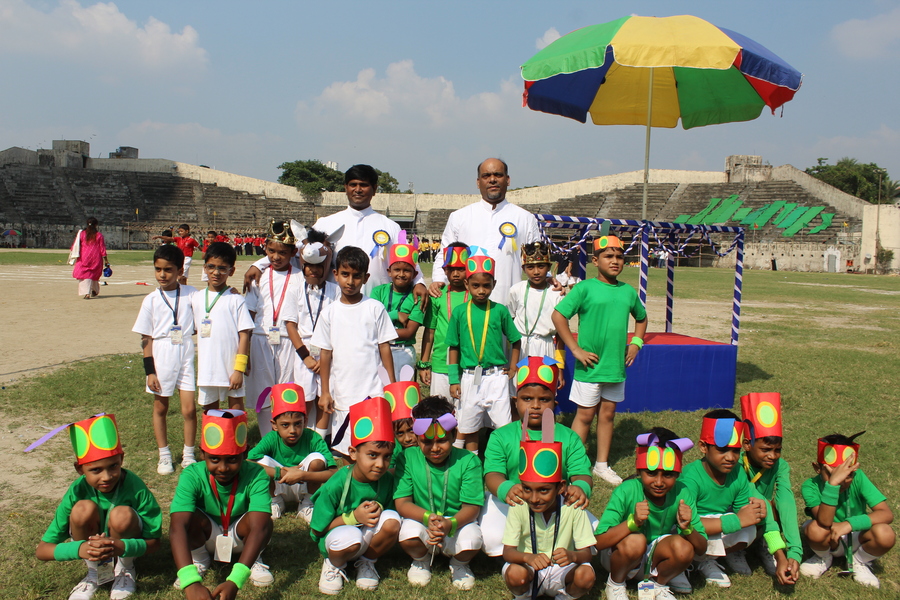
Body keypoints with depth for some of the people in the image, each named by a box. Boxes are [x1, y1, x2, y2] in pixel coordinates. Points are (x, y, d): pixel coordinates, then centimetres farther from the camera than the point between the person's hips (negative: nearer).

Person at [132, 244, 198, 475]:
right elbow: (146, 338, 1)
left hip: (186, 354, 0)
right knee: (160, 407, 12)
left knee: (189, 409, -2)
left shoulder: (190, 294, -1)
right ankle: (164, 456, 27)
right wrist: (150, 371, -3)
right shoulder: (151, 300, -2)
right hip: (161, 356, 0)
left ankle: (188, 455, 16)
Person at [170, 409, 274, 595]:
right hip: (207, 537, 1)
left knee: (263, 521, -33)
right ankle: (199, 560, 2)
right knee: (190, 516, -30)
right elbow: (177, 527, -42)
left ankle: (254, 560, 1)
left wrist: (235, 580, -54)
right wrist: (190, 582, -56)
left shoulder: (255, 475, -30)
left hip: (241, 538, -1)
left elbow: (259, 528, -41)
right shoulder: (192, 476, -29)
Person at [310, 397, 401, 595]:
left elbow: (389, 518, 4)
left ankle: (366, 561, 3)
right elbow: (317, 529, -14)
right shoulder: (336, 485, -21)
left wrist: (379, 511, -20)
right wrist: (354, 517, -23)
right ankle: (334, 563, -1)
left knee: (392, 521, -26)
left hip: (368, 537, 4)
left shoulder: (387, 479, -10)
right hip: (333, 539, -4)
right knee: (349, 537, -38)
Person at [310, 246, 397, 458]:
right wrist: (325, 392, 6)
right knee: (343, 449, 5)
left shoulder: (375, 309, 0)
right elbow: (325, 353, 7)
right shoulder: (330, 313, 5)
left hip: (373, 392, -2)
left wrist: (392, 385, 0)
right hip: (342, 393, 2)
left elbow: (384, 347, 2)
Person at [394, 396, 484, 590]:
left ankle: (459, 564, 9)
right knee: (409, 534, -33)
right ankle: (420, 561, 8)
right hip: (420, 521, 1)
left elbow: (471, 507, -15)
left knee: (472, 539, -32)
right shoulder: (408, 458, -8)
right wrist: (428, 517, -33)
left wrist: (451, 524, -37)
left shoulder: (468, 461, -11)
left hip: (458, 524, 0)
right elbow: (402, 503, -12)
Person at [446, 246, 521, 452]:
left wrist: (513, 367, 2)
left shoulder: (500, 310, -3)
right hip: (470, 378, 1)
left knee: (504, 426, 0)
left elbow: (515, 340, 9)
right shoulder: (459, 312, -1)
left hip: (496, 376, -1)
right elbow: (453, 348, 5)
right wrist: (454, 380, 3)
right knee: (469, 428, 12)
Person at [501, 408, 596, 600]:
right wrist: (527, 557, -40)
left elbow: (586, 553, -14)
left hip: (562, 572, 0)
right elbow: (508, 551, -17)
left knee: (586, 576, -30)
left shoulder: (572, 508, -16)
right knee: (514, 573, -32)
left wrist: (573, 556, -39)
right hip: (529, 570, 0)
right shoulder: (519, 508, -15)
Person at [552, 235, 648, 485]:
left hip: (616, 365, 5)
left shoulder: (628, 291, 7)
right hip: (590, 366, -5)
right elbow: (558, 316, -13)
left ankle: (602, 464, 26)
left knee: (607, 413, 14)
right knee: (585, 414, 3)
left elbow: (641, 318, 25)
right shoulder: (585, 288, -9)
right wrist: (575, 349, -13)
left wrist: (635, 343, 11)